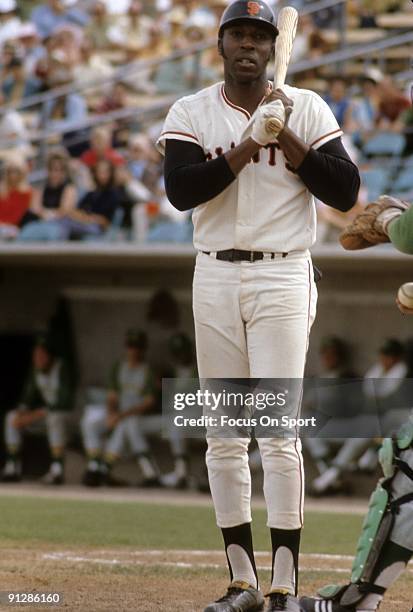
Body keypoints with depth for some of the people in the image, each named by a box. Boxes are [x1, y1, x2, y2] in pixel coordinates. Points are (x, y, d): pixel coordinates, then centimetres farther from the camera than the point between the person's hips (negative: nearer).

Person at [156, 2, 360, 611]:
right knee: (224, 435, 3)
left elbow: (346, 193, -5)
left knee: (278, 430, -10)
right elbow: (181, 189, -12)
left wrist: (288, 139, -13)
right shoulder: (192, 113, 4)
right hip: (215, 279, 2)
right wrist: (250, 145, -18)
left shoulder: (306, 109, 2)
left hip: (283, 279, -2)